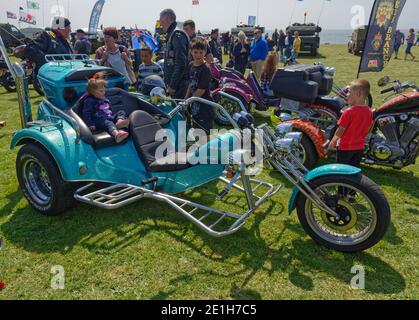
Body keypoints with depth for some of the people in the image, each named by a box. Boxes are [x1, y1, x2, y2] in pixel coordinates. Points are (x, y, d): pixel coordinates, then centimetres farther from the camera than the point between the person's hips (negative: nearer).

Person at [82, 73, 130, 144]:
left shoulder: (104, 99, 23)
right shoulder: (89, 101, -4)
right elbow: (86, 114, -10)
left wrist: (112, 116, 32)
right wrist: (90, 125, -17)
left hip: (110, 118, 9)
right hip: (100, 120, -8)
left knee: (121, 112, -3)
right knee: (108, 123, -37)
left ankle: (119, 121, -41)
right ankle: (116, 134, -72)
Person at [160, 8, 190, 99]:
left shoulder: (177, 36, -15)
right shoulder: (171, 35, 18)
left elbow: (180, 63, -23)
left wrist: (173, 85, -22)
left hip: (178, 84, -10)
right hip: (172, 82, 10)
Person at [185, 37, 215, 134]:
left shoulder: (205, 69, -17)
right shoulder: (191, 65, 7)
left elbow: (201, 90, -19)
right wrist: (186, 98, 7)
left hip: (205, 105, -8)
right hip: (195, 105, 8)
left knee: (206, 133, -2)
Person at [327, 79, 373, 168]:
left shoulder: (349, 112, -22)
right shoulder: (369, 112, -2)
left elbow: (340, 130, -17)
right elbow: (368, 129, 9)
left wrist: (333, 141, -3)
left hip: (345, 147, -6)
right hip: (360, 147, 6)